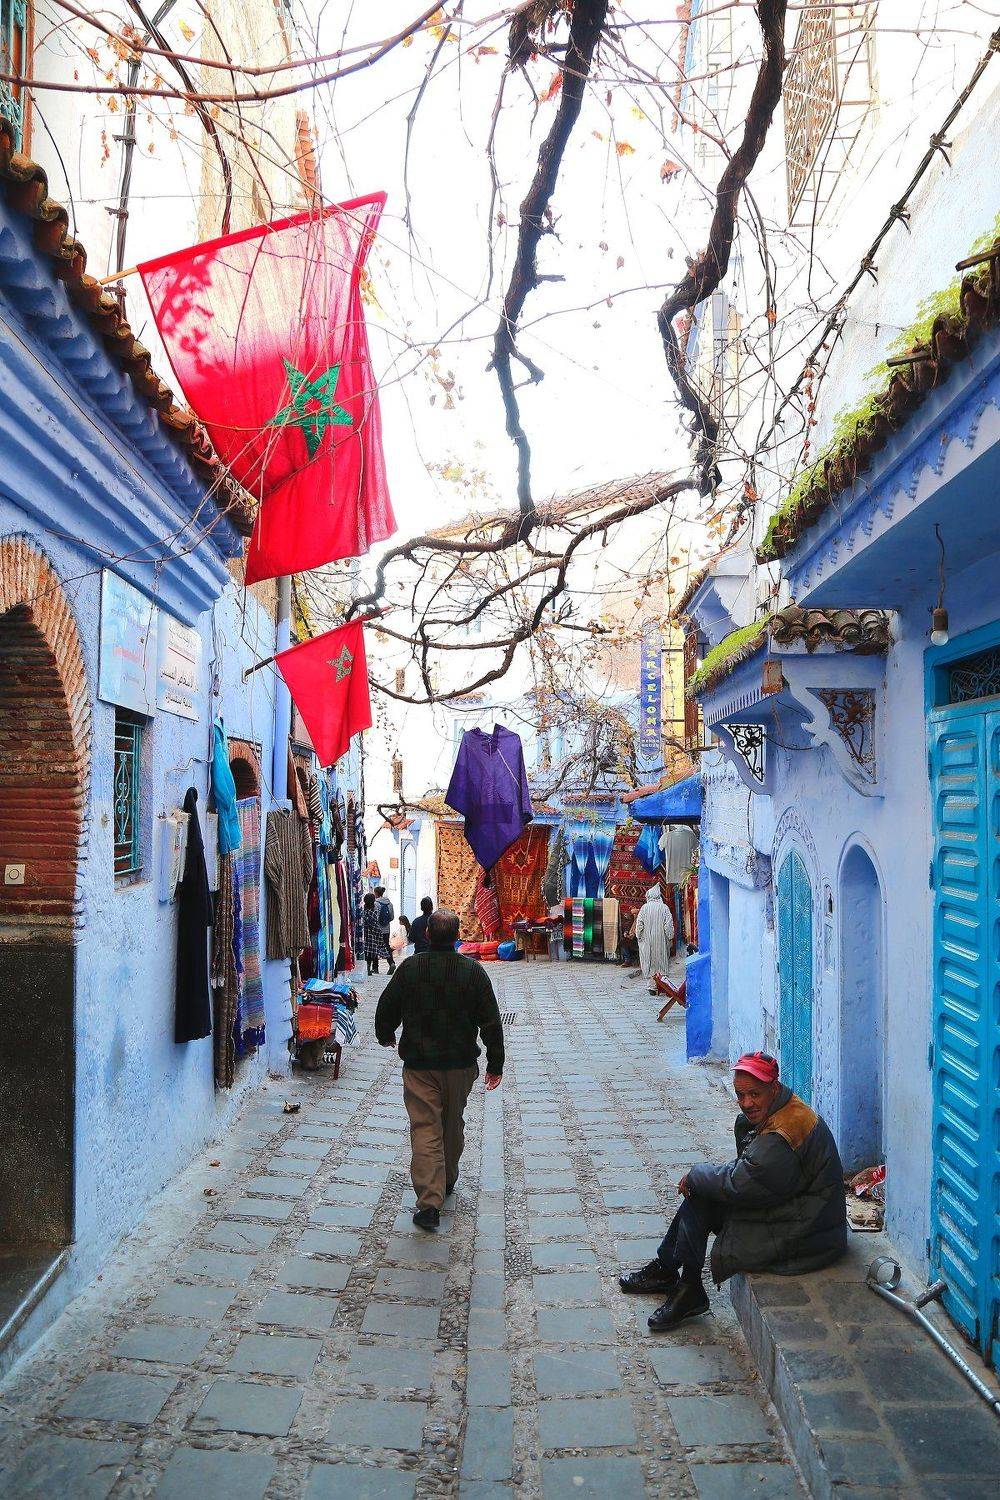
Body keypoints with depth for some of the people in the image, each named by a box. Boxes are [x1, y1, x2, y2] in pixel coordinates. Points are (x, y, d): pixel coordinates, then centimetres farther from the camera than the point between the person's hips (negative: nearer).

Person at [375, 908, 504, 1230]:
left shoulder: (409, 968, -7)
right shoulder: (473, 970, -7)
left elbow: (386, 1010, 4)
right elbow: (491, 1020, -5)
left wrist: (385, 1036, 25)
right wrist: (495, 1064, 4)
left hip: (419, 1064, -1)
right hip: (461, 1064, 1)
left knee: (425, 1129, -2)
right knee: (453, 1125, 20)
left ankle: (429, 1201, -12)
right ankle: (447, 1181, 38)